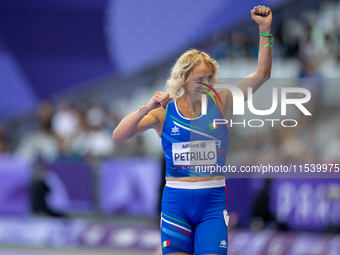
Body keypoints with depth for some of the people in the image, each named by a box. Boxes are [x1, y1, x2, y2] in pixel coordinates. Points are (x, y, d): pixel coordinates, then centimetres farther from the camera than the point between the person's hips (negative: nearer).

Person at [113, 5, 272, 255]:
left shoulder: (221, 103, 3)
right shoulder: (164, 111, 1)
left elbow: (262, 74, -3)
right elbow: (119, 136, -6)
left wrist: (265, 29, -12)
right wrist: (146, 108, -20)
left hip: (213, 201, 0)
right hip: (175, 201, 0)